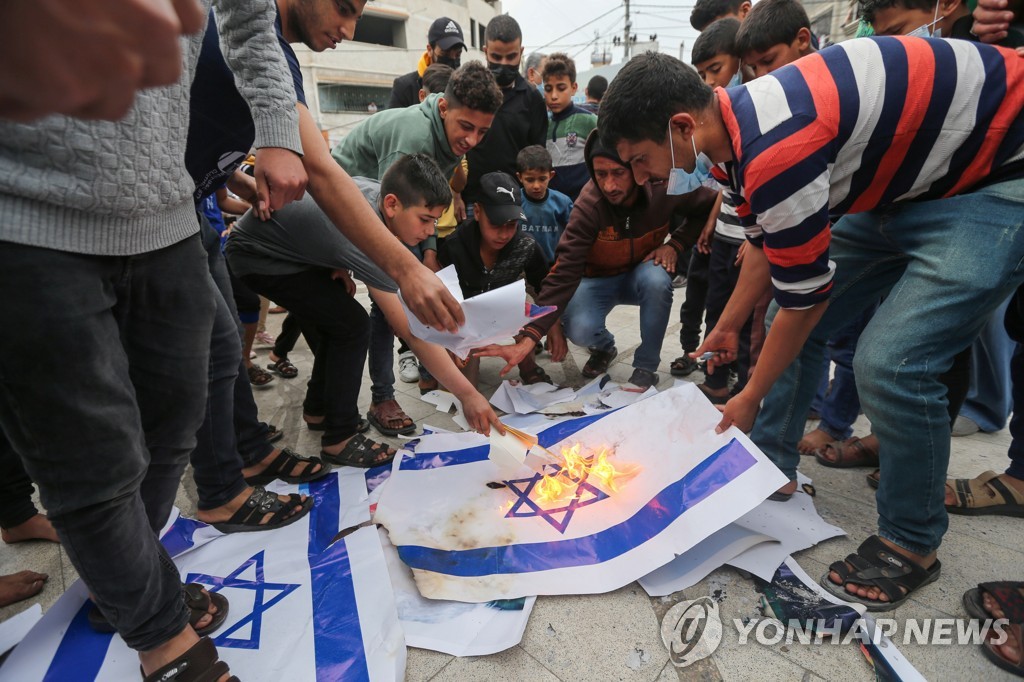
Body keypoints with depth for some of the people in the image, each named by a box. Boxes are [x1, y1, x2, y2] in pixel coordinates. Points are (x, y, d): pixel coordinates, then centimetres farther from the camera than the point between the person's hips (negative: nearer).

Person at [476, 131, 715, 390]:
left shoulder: (663, 187, -22)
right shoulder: (589, 206, -28)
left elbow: (709, 205, -2)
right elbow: (564, 272, -34)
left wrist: (674, 244, -17)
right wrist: (528, 338, -43)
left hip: (641, 273, 2)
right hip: (597, 278, -1)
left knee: (657, 279, -34)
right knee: (580, 330, -30)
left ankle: (646, 366, -13)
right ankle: (604, 347, 9)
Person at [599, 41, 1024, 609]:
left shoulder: (772, 152, -34)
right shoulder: (741, 123, -4)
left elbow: (805, 294, -23)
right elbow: (770, 241, 10)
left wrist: (750, 398, -9)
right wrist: (727, 326, 19)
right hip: (908, 181, 9)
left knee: (890, 361, -19)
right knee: (796, 325, 4)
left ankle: (912, 545, 5)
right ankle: (772, 468, 20)